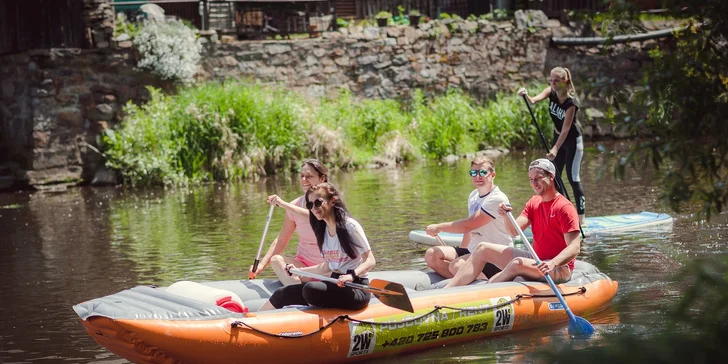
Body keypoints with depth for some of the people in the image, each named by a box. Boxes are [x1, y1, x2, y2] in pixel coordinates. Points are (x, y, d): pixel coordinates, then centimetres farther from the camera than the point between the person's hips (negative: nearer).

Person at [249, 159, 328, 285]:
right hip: (302, 263, 3)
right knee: (276, 260, -27)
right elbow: (281, 240, 6)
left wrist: (284, 204, -33)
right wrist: (262, 264, -5)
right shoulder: (295, 206, 5)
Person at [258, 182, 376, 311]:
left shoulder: (349, 226, -12)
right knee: (282, 293, -1)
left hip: (357, 290, -8)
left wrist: (351, 275, -31)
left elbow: (370, 261, -15)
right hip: (335, 285, 8)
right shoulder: (323, 230, 12)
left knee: (311, 289, -32)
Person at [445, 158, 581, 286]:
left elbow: (575, 247, -23)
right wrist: (506, 216, -21)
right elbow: (514, 231, 1)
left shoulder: (564, 208, -14)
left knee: (518, 263, -36)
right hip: (535, 259, 9)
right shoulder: (534, 203, 11)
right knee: (483, 249, 3)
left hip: (560, 269, -8)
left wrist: (553, 263, -40)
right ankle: (447, 290, -8)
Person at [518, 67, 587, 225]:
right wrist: (525, 95, -48)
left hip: (572, 140, -8)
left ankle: (581, 217, -2)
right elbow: (534, 100, -25)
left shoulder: (571, 103, -28)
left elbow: (566, 128, -32)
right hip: (558, 136, 8)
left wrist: (555, 148, -39)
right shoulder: (551, 92, -9)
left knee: (573, 177, -8)